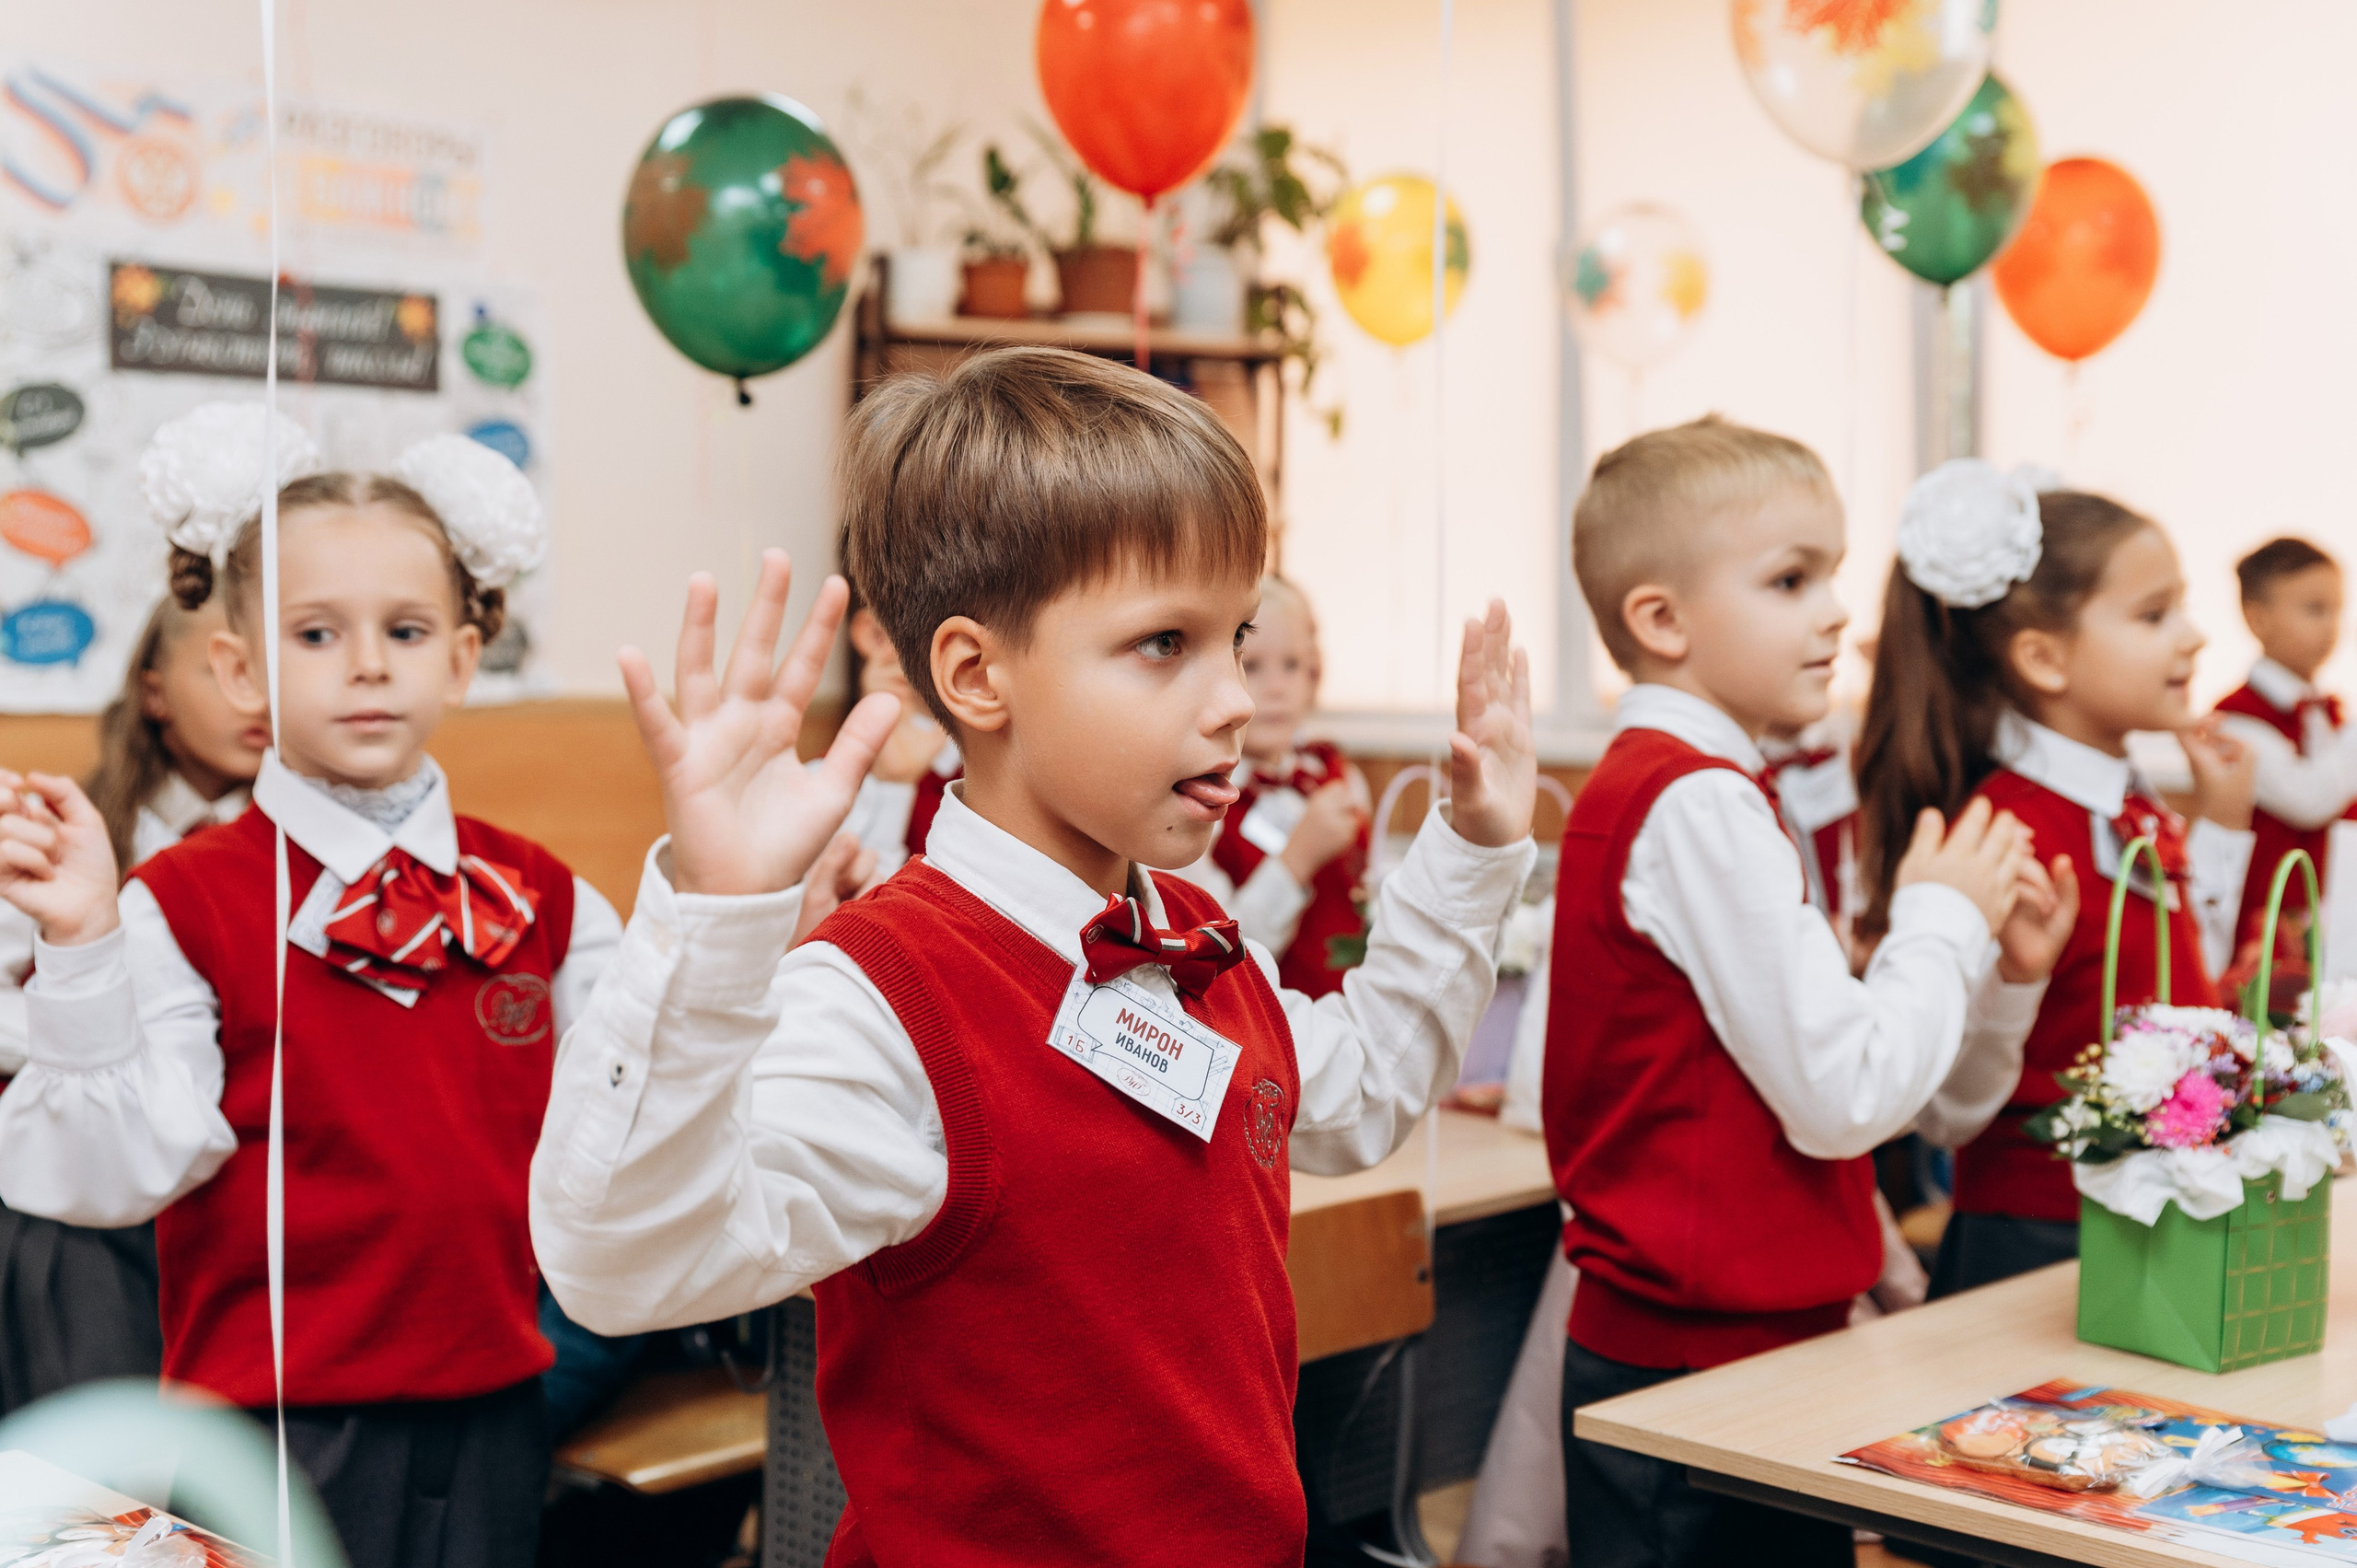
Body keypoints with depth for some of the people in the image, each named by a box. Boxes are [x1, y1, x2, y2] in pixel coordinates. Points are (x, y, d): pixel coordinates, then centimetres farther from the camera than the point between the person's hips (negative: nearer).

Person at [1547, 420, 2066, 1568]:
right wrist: (1943, 922, -6)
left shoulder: (1635, 786, 12)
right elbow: (1841, 1098, -20)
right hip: (1713, 1366, -9)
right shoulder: (1702, 806, -19)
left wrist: (1975, 954, 8)